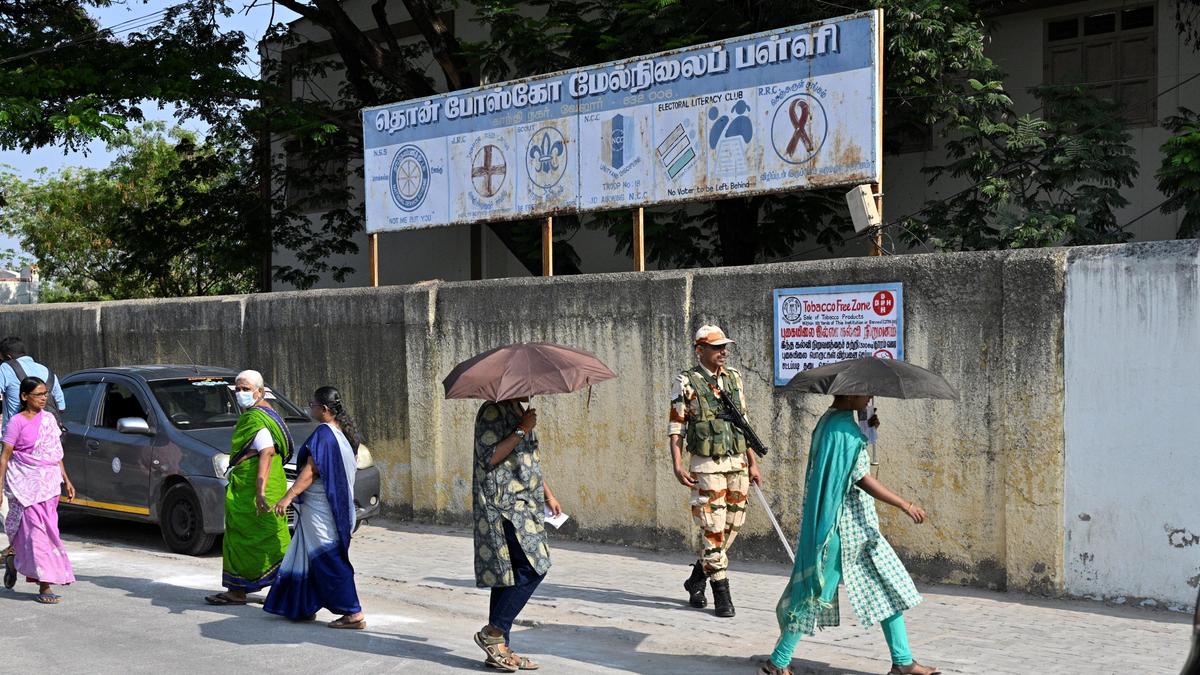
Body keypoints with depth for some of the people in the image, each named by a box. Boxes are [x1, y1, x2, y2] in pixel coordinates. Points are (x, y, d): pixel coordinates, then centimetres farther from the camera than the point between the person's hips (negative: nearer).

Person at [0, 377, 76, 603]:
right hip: (26, 482, -6)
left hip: (48, 482, 6)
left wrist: (66, 480, 15)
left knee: (46, 528, 5)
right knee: (37, 529, -9)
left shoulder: (49, 419, 10)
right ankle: (44, 586, -4)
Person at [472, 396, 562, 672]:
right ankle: (493, 633, -6)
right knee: (532, 569, -15)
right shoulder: (492, 411, -10)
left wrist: (548, 495, 28)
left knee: (510, 575, 8)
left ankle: (499, 649, 12)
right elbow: (489, 457, -19)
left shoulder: (519, 411, 20)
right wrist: (522, 430, -17)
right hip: (503, 506, -9)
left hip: (521, 506, 9)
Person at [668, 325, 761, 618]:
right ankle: (721, 593, 3)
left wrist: (752, 463, 12)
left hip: (737, 464, 6)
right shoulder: (687, 382, -5)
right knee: (713, 530, -5)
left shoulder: (734, 378, 10)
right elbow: (675, 428, -5)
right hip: (707, 467, -6)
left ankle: (697, 578, 28)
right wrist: (678, 465, -15)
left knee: (731, 527, 9)